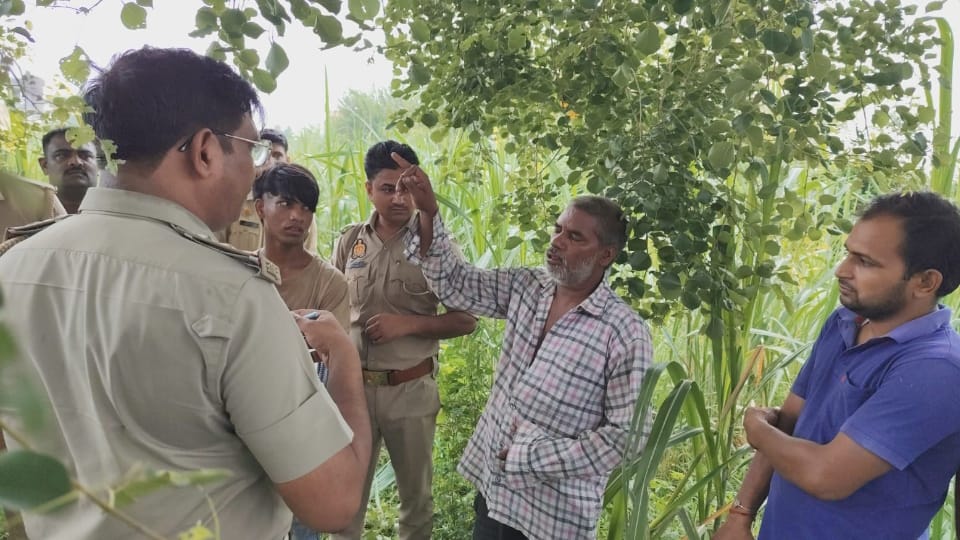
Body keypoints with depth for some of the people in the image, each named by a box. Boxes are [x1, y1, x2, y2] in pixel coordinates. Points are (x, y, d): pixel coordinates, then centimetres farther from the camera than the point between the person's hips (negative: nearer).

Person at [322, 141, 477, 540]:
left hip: (411, 389, -2)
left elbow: (466, 320, -7)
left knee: (416, 494, 18)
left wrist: (408, 323, -19)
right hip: (354, 385, 3)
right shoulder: (350, 242, 0)